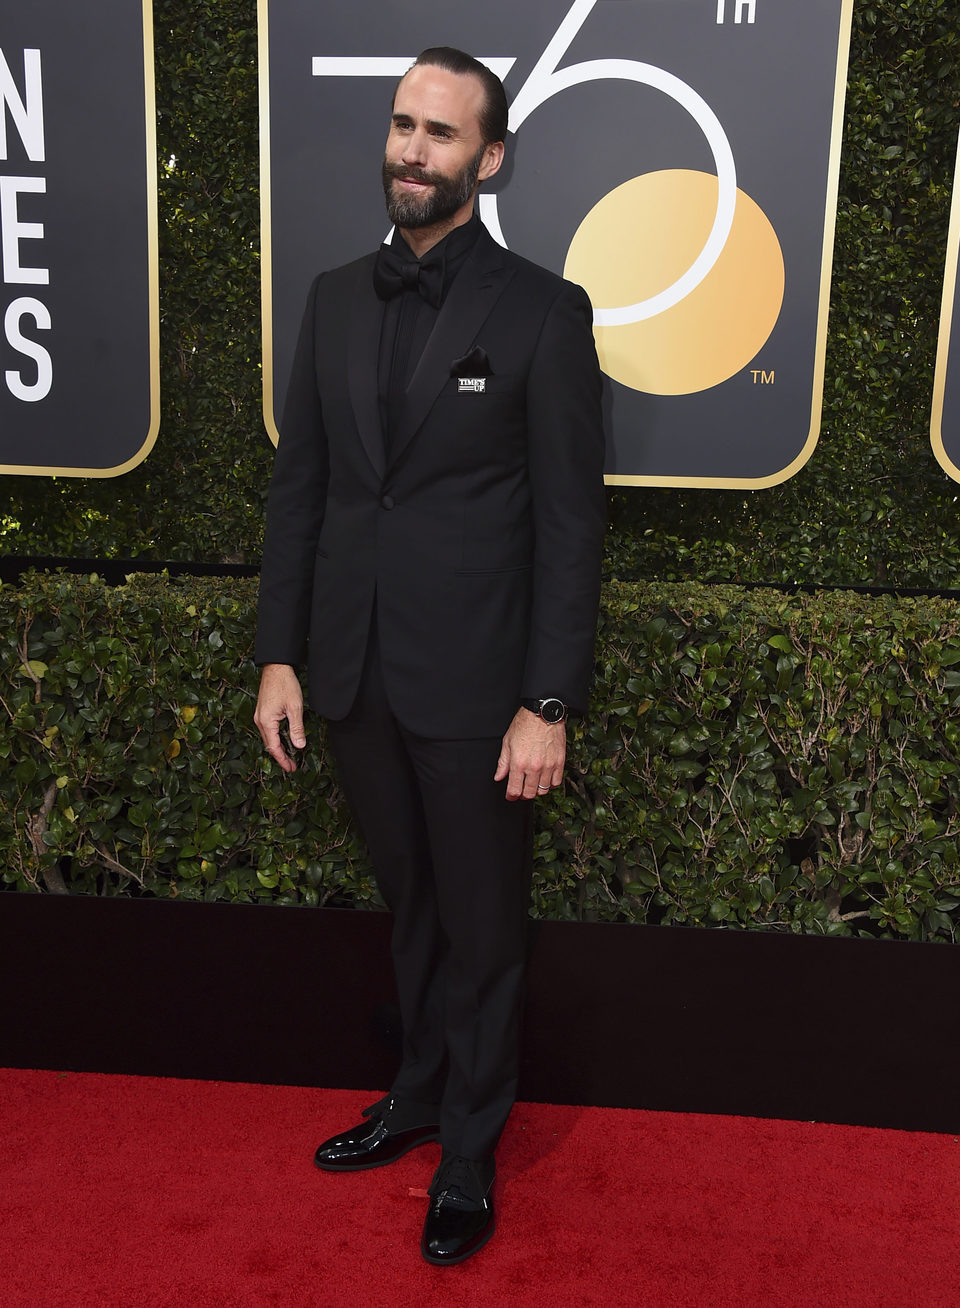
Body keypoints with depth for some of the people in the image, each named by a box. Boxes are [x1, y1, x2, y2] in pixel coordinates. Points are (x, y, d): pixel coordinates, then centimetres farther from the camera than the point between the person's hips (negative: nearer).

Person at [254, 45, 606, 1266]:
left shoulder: (541, 310, -7)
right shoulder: (334, 296, 7)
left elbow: (569, 521, -9)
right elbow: (298, 484, 8)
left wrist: (548, 703, -12)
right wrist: (279, 654, 4)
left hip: (473, 683, -4)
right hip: (354, 675, 5)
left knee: (481, 929, 12)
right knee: (410, 908, 21)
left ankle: (469, 1150, 32)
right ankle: (419, 1093, 42)